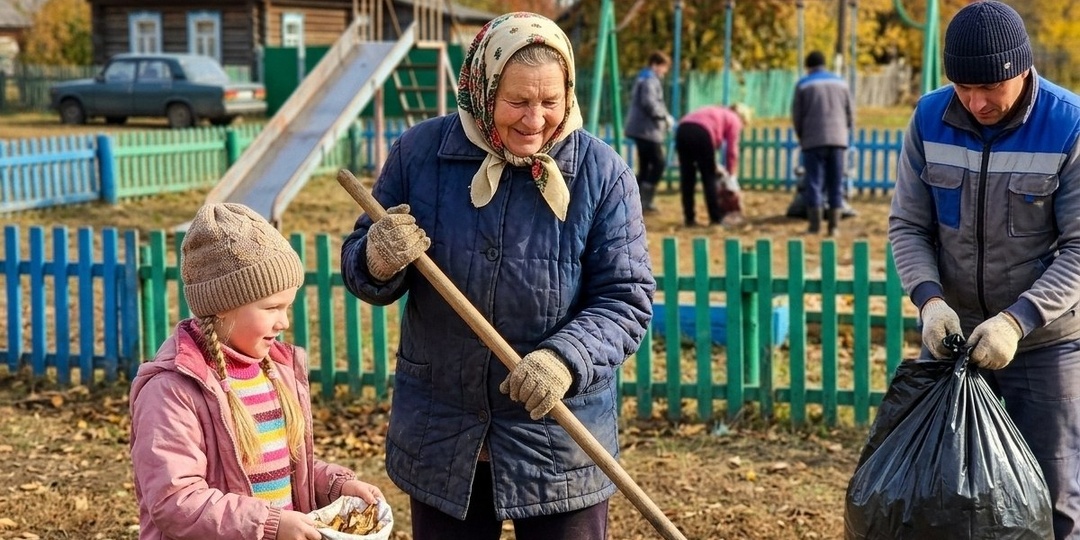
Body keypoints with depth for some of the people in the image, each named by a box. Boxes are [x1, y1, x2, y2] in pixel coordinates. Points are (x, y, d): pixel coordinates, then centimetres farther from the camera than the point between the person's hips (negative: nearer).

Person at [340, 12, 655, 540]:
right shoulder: (420, 152, -5)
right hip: (439, 439, 2)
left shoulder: (601, 173, -9)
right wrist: (378, 261, -24)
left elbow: (627, 299, -10)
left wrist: (567, 360, -29)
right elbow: (357, 265, 1)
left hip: (559, 442, -1)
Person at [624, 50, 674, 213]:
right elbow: (649, 103, -25)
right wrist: (665, 116, -15)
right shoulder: (650, 80, -13)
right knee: (658, 164, -7)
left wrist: (664, 117, 15)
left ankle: (639, 200, 14)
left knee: (645, 165, 13)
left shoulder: (643, 78, 19)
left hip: (640, 128, 11)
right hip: (647, 129, -11)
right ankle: (645, 200, -8)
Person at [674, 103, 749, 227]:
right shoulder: (734, 120, 17)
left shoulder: (717, 112, 37)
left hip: (682, 129, 6)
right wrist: (731, 178, 15)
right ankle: (716, 218, 13)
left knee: (687, 177, 12)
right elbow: (732, 151, 11)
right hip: (701, 133, -6)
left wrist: (714, 166, 33)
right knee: (709, 178, 8)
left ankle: (689, 218, 14)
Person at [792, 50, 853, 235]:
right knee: (836, 183, 5)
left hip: (813, 140, -2)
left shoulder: (803, 85, 3)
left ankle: (815, 224, -4)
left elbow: (797, 116, 3)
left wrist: (801, 137, 17)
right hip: (838, 139, 2)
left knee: (814, 182, 0)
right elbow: (850, 114, 12)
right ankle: (834, 225, 2)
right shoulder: (840, 82, 13)